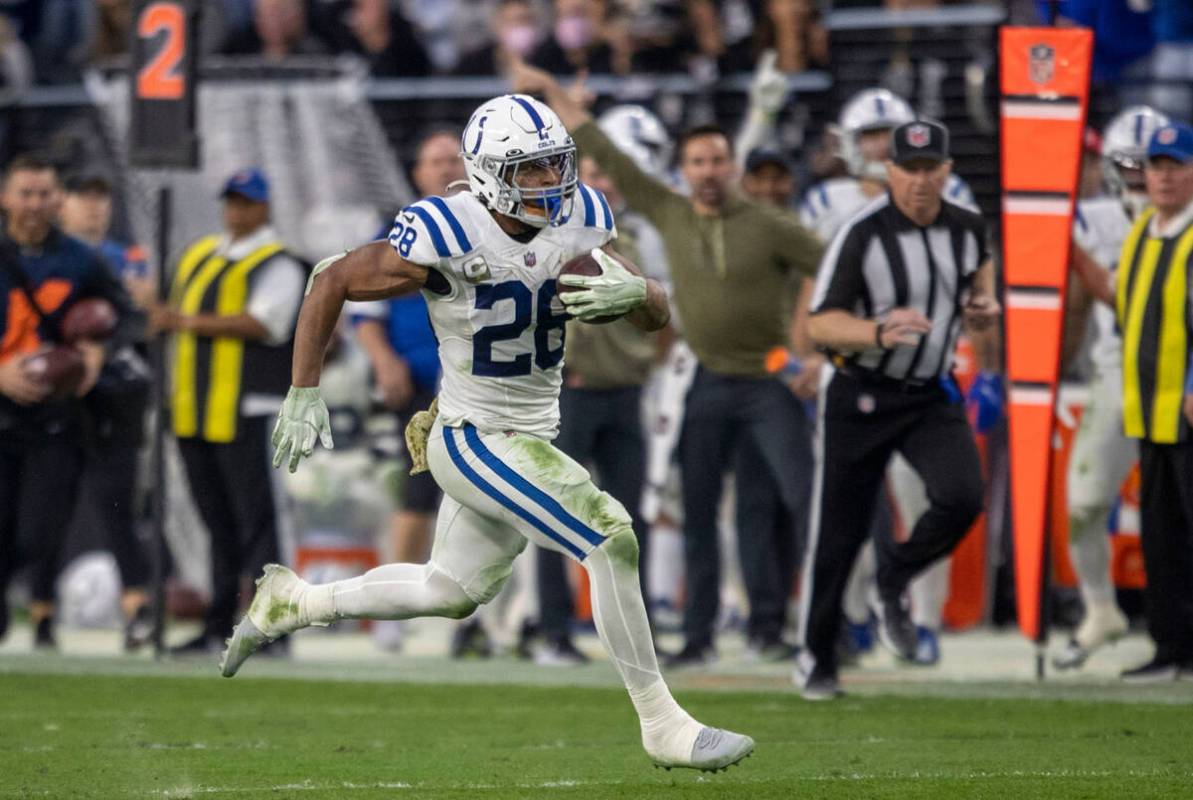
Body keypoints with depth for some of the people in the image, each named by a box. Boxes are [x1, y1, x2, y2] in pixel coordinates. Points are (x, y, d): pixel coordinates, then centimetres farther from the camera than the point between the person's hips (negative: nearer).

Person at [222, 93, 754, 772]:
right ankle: (663, 726, -11)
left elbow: (658, 317, -2)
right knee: (612, 538, -20)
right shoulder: (448, 239, -23)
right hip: (475, 439, -8)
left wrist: (634, 292, -27)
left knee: (453, 593, 23)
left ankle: (290, 603, 41)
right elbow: (332, 283, -12)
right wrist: (304, 395, -11)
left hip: (534, 435, 8)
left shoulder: (579, 218, -5)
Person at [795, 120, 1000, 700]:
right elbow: (819, 324, -17)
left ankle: (894, 581, 10)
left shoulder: (966, 228, 0)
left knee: (962, 498, -19)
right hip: (859, 396, -4)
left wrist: (983, 304, 4)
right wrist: (879, 332, -35)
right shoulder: (862, 234, -16)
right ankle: (815, 657, 19)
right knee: (839, 532, 1)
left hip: (933, 396, 4)